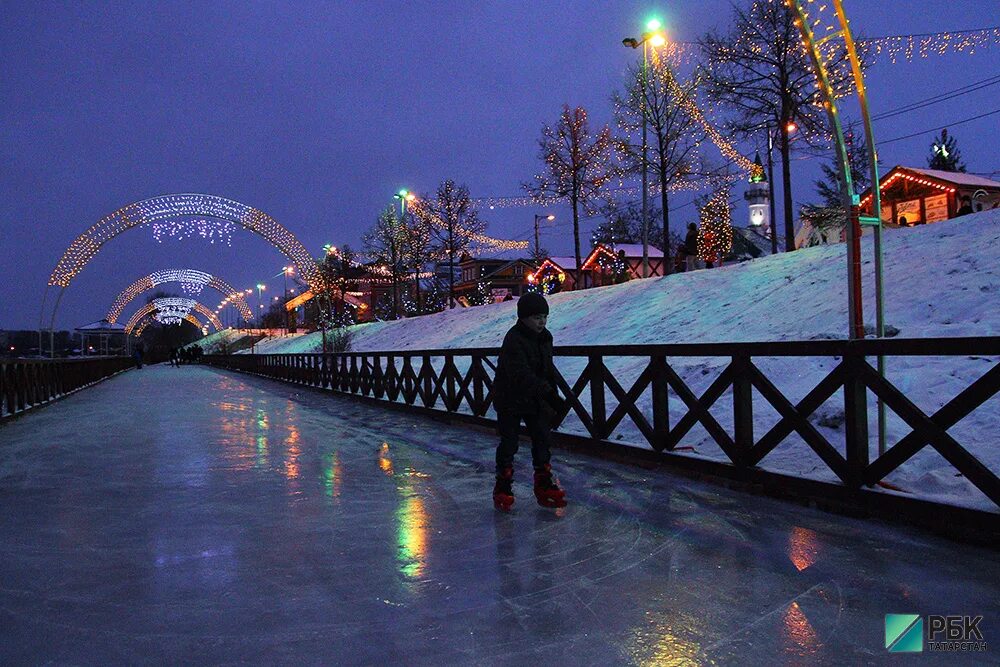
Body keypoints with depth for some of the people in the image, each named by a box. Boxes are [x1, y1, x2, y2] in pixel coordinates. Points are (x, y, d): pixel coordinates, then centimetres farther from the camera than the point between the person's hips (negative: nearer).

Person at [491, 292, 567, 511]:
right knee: (509, 443, 2)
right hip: (510, 400, -7)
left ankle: (544, 485, 15)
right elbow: (522, 375, -33)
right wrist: (549, 395, -40)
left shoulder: (545, 337, 3)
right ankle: (503, 488, 15)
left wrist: (553, 396, 14)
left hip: (535, 399, 7)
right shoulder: (513, 340, -23)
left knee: (542, 439, 6)